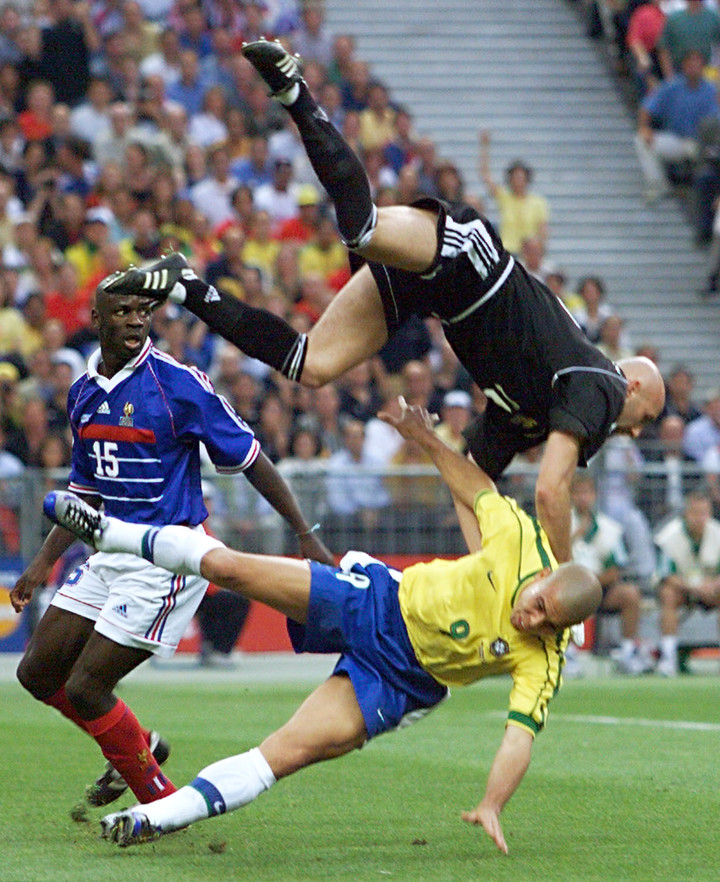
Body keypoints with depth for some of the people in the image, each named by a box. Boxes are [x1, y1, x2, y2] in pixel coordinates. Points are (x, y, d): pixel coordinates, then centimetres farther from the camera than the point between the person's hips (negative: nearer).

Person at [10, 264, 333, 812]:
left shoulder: (179, 384, -13)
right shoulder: (84, 392, 9)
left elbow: (250, 459, -7)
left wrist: (306, 536, -9)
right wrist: (43, 563, 16)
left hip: (167, 558, -8)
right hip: (112, 553, 8)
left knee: (86, 686, -10)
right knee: (39, 673, 9)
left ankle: (162, 803, 8)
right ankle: (138, 746, 31)